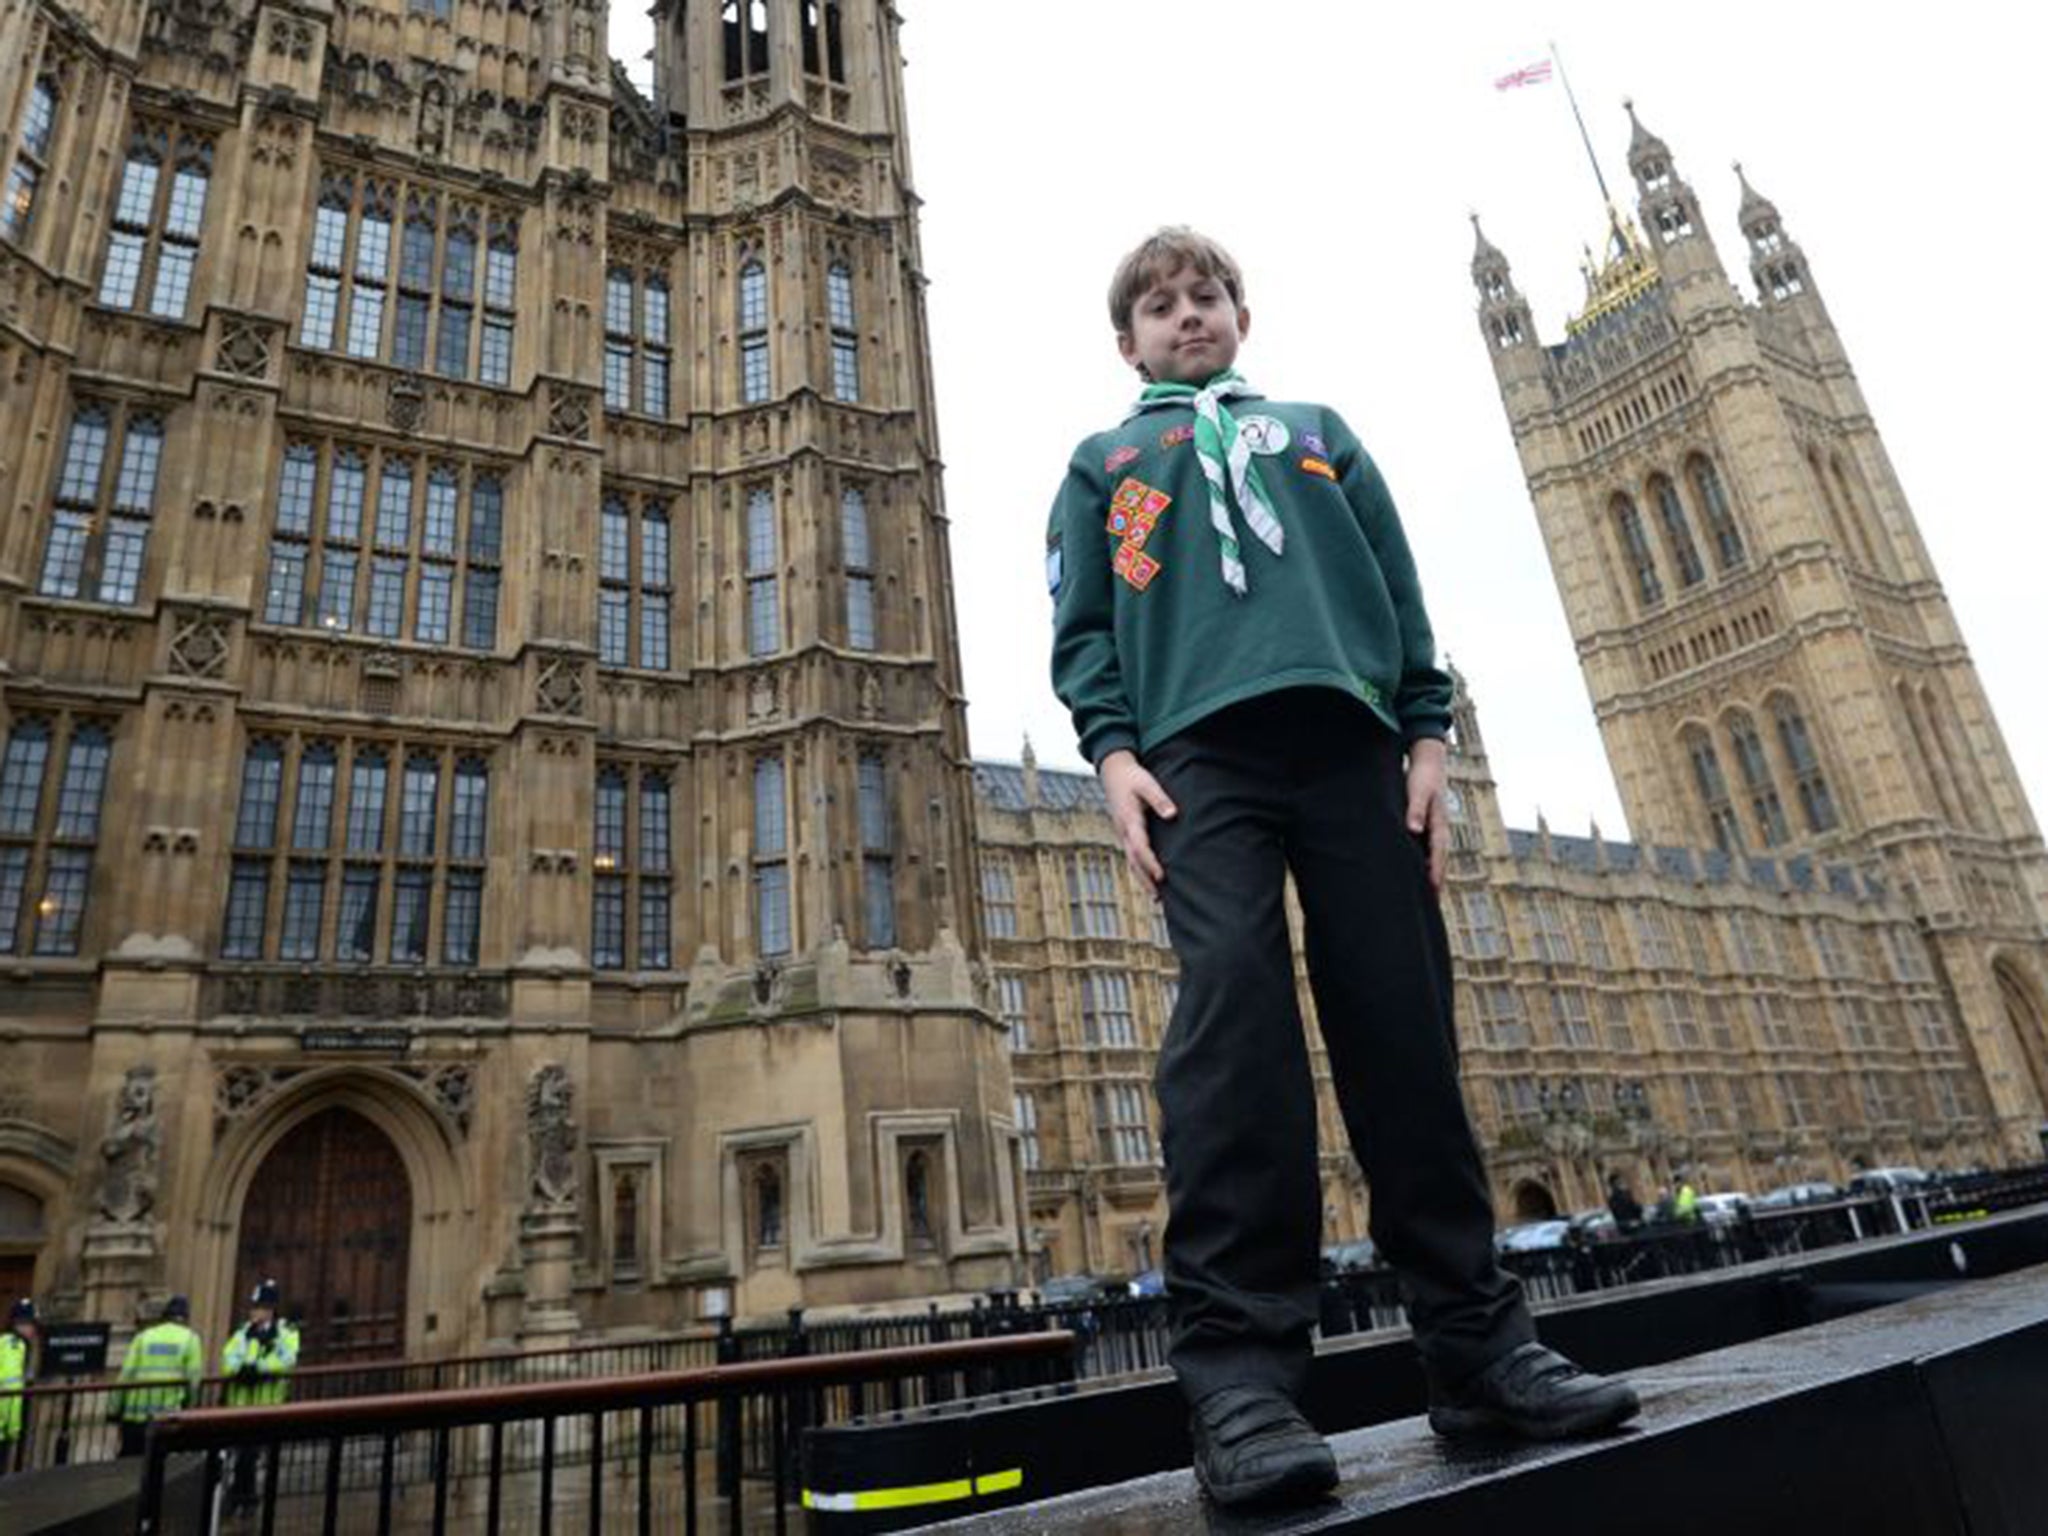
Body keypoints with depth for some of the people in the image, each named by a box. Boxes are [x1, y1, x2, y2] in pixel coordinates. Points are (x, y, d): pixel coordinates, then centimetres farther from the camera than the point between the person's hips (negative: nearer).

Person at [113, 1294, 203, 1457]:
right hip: (168, 1415, -3)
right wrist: (187, 1408, 8)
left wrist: (116, 1409, 9)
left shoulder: (144, 1336, 10)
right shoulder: (190, 1339, 3)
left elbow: (126, 1375, 3)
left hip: (135, 1414, 3)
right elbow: (193, 1379, -4)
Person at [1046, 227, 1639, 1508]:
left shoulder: (1317, 431, 31)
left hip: (1348, 735, 2)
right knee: (1233, 1004, -19)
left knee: (1406, 1026, -4)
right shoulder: (1102, 462, 27)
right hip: (1199, 745, -2)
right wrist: (1112, 747, -7)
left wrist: (1426, 737, 5)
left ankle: (1478, 1343, 4)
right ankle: (1241, 1371, -18)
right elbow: (1081, 628, 13)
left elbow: (1398, 587, 20)